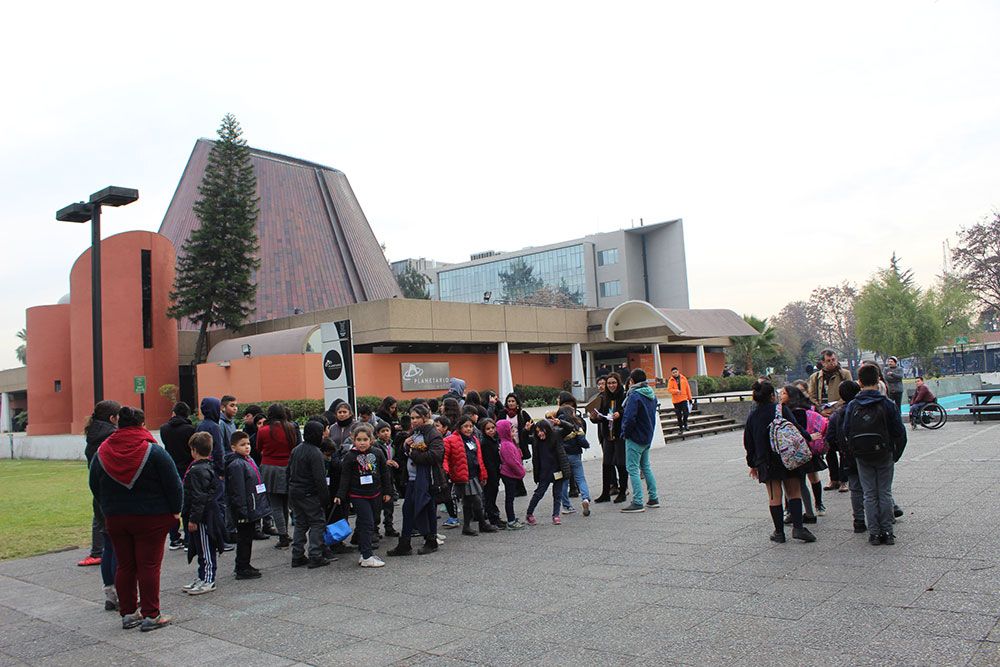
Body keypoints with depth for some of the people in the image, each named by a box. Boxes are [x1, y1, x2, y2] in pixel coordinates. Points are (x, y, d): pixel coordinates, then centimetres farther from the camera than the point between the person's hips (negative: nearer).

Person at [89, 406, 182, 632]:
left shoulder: (102, 452, 3)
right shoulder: (153, 451, -13)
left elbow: (94, 486, 11)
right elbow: (173, 484, -12)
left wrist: (109, 508, 19)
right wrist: (175, 510, 0)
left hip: (115, 518, 5)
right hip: (150, 518, -5)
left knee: (124, 566, 13)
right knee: (149, 566, 0)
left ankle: (128, 613, 20)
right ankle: (150, 615, 4)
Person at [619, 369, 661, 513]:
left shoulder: (634, 396, -20)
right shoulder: (651, 395, 8)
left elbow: (629, 418, -26)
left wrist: (625, 432, -11)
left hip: (635, 438, -9)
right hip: (648, 437, 9)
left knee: (633, 469, -4)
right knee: (646, 467, 19)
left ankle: (637, 503, -6)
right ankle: (653, 498, 23)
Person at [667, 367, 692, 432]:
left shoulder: (683, 378, 3)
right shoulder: (671, 380, -1)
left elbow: (687, 388, 6)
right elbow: (669, 389, -8)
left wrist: (689, 398, 6)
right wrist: (676, 391, -27)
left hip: (684, 398, 0)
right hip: (676, 400, 0)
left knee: (686, 412, -7)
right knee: (679, 415, 6)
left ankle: (685, 423, 19)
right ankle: (680, 427, 19)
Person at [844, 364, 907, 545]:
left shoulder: (852, 406, -6)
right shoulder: (887, 404, -9)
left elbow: (846, 432, -3)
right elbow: (899, 432, -5)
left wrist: (854, 453, 9)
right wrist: (896, 454, 7)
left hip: (862, 457, 1)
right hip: (884, 455, -1)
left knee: (869, 495, 9)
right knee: (885, 493, 10)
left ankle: (874, 533, 10)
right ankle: (887, 532, 12)